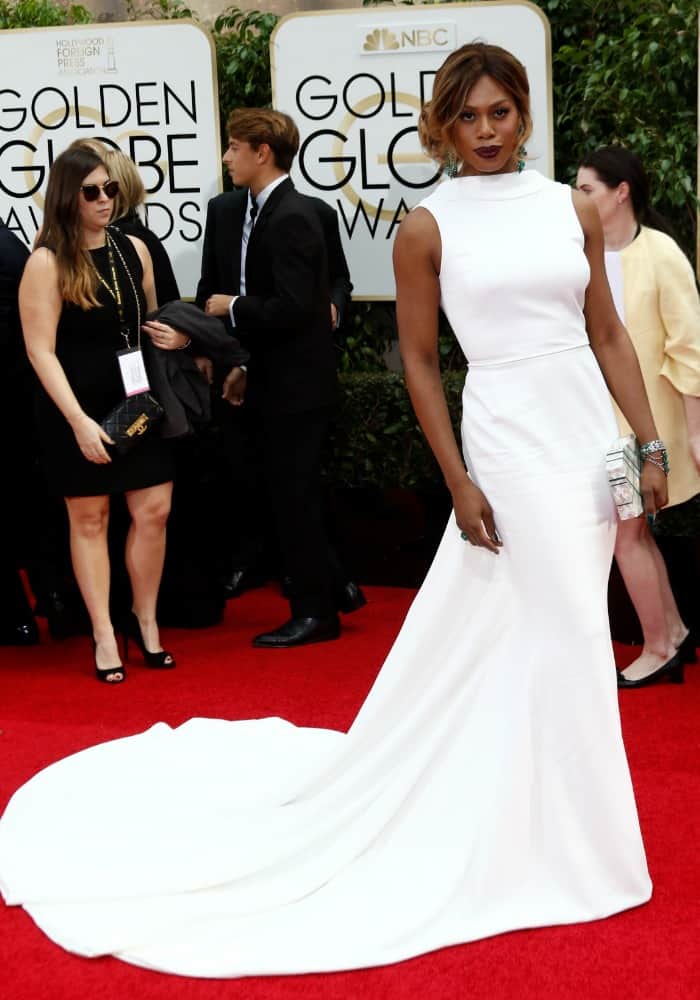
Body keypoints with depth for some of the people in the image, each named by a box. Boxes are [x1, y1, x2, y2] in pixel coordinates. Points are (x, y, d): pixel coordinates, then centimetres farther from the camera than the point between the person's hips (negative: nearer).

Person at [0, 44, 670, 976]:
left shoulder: (573, 207, 8)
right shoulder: (428, 227, -3)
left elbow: (609, 333, 11)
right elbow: (419, 360, -3)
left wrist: (652, 444, 5)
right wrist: (459, 483, -9)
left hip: (591, 438, 5)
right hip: (512, 444, -4)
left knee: (569, 643, 11)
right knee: (551, 644, -3)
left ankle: (551, 830, 27)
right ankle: (558, 848, 14)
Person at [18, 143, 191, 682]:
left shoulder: (134, 249, 5)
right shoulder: (47, 262, -11)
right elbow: (41, 351, -14)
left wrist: (175, 336, -3)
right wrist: (79, 421, -21)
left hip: (136, 402, 5)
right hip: (77, 410, -5)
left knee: (154, 511, 3)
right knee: (90, 518, 6)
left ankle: (145, 620, 21)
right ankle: (104, 635, 14)